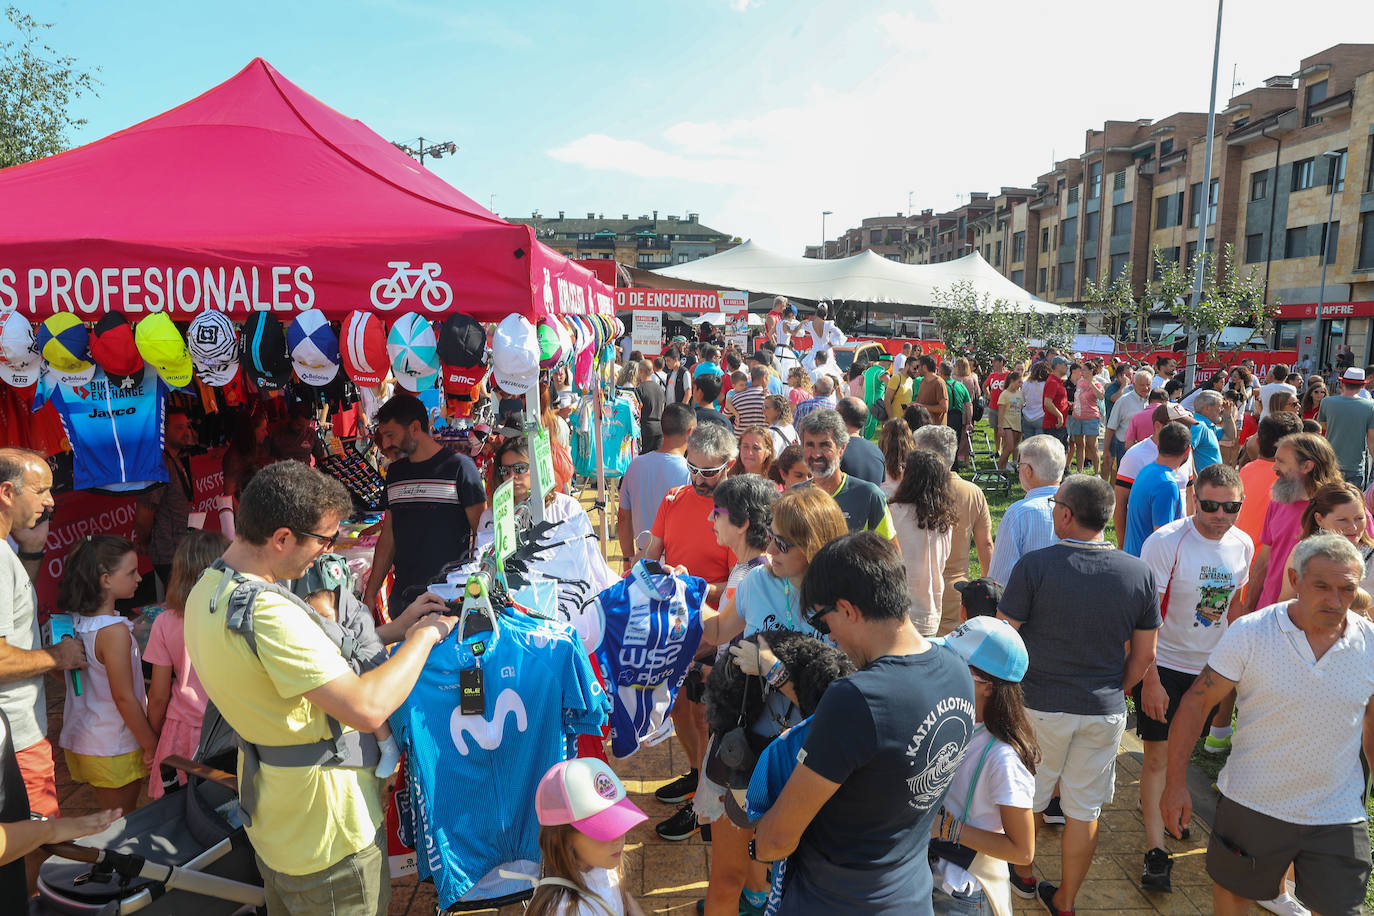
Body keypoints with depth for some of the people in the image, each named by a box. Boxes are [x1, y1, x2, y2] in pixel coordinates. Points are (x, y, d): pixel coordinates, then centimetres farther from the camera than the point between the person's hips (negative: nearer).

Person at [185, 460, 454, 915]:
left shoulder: (205, 592, 0)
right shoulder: (268, 612, -32)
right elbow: (366, 708, -36)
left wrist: (397, 626, 6)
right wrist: (424, 635, -22)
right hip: (327, 839, -9)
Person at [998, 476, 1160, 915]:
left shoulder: (1035, 565, -17)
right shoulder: (1140, 573, -5)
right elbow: (1144, 655, 3)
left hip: (1039, 707, -2)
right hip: (1104, 713, 3)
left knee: (1025, 799, 19)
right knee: (1084, 811, 16)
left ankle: (1022, 876, 40)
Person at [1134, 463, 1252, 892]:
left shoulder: (1243, 545, -2)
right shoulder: (1166, 542, -19)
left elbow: (1233, 603, 14)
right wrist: (1149, 679, -20)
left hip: (1209, 665, 5)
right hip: (1163, 664, -5)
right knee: (1158, 753, -4)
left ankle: (1159, 802, 42)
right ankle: (1155, 849, 5)